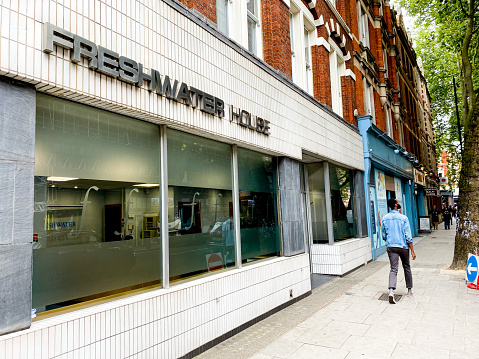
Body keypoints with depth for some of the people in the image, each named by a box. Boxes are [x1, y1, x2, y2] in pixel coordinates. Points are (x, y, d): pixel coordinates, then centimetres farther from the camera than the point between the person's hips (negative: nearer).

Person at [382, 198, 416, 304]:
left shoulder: (385, 218, 1)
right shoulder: (403, 218, -9)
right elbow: (408, 236, -10)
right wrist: (412, 250, -6)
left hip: (391, 247, 2)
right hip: (403, 246, -2)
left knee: (393, 269, -2)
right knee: (407, 268, 17)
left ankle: (391, 291, -20)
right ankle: (409, 290, 30)